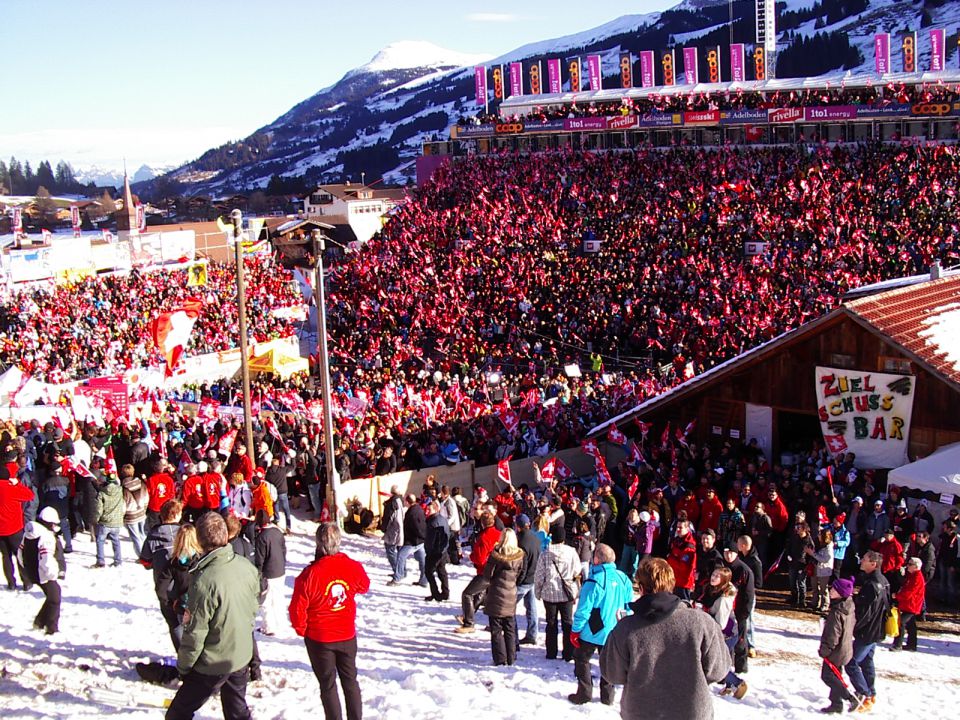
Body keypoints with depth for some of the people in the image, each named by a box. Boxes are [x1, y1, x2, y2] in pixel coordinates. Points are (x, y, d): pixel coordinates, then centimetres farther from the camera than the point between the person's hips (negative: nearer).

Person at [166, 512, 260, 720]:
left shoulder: (204, 581, -28)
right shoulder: (246, 566, -8)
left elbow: (195, 633, -21)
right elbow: (255, 604, 7)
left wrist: (183, 665, -6)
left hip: (213, 664, -7)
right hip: (242, 656, 7)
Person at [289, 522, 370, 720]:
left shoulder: (310, 574, -24)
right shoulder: (353, 567, -14)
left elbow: (298, 609, -16)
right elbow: (364, 586, 9)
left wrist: (301, 629, 1)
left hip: (319, 638, -3)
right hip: (347, 635, 3)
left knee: (328, 684, 11)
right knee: (350, 680, 19)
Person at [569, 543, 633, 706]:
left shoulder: (593, 582, -23)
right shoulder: (623, 579, -5)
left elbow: (583, 610, -18)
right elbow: (629, 605, 5)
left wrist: (575, 630, -7)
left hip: (593, 631, -5)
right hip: (614, 631, 5)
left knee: (581, 659, 14)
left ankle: (584, 694, 14)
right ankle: (607, 696, 25)